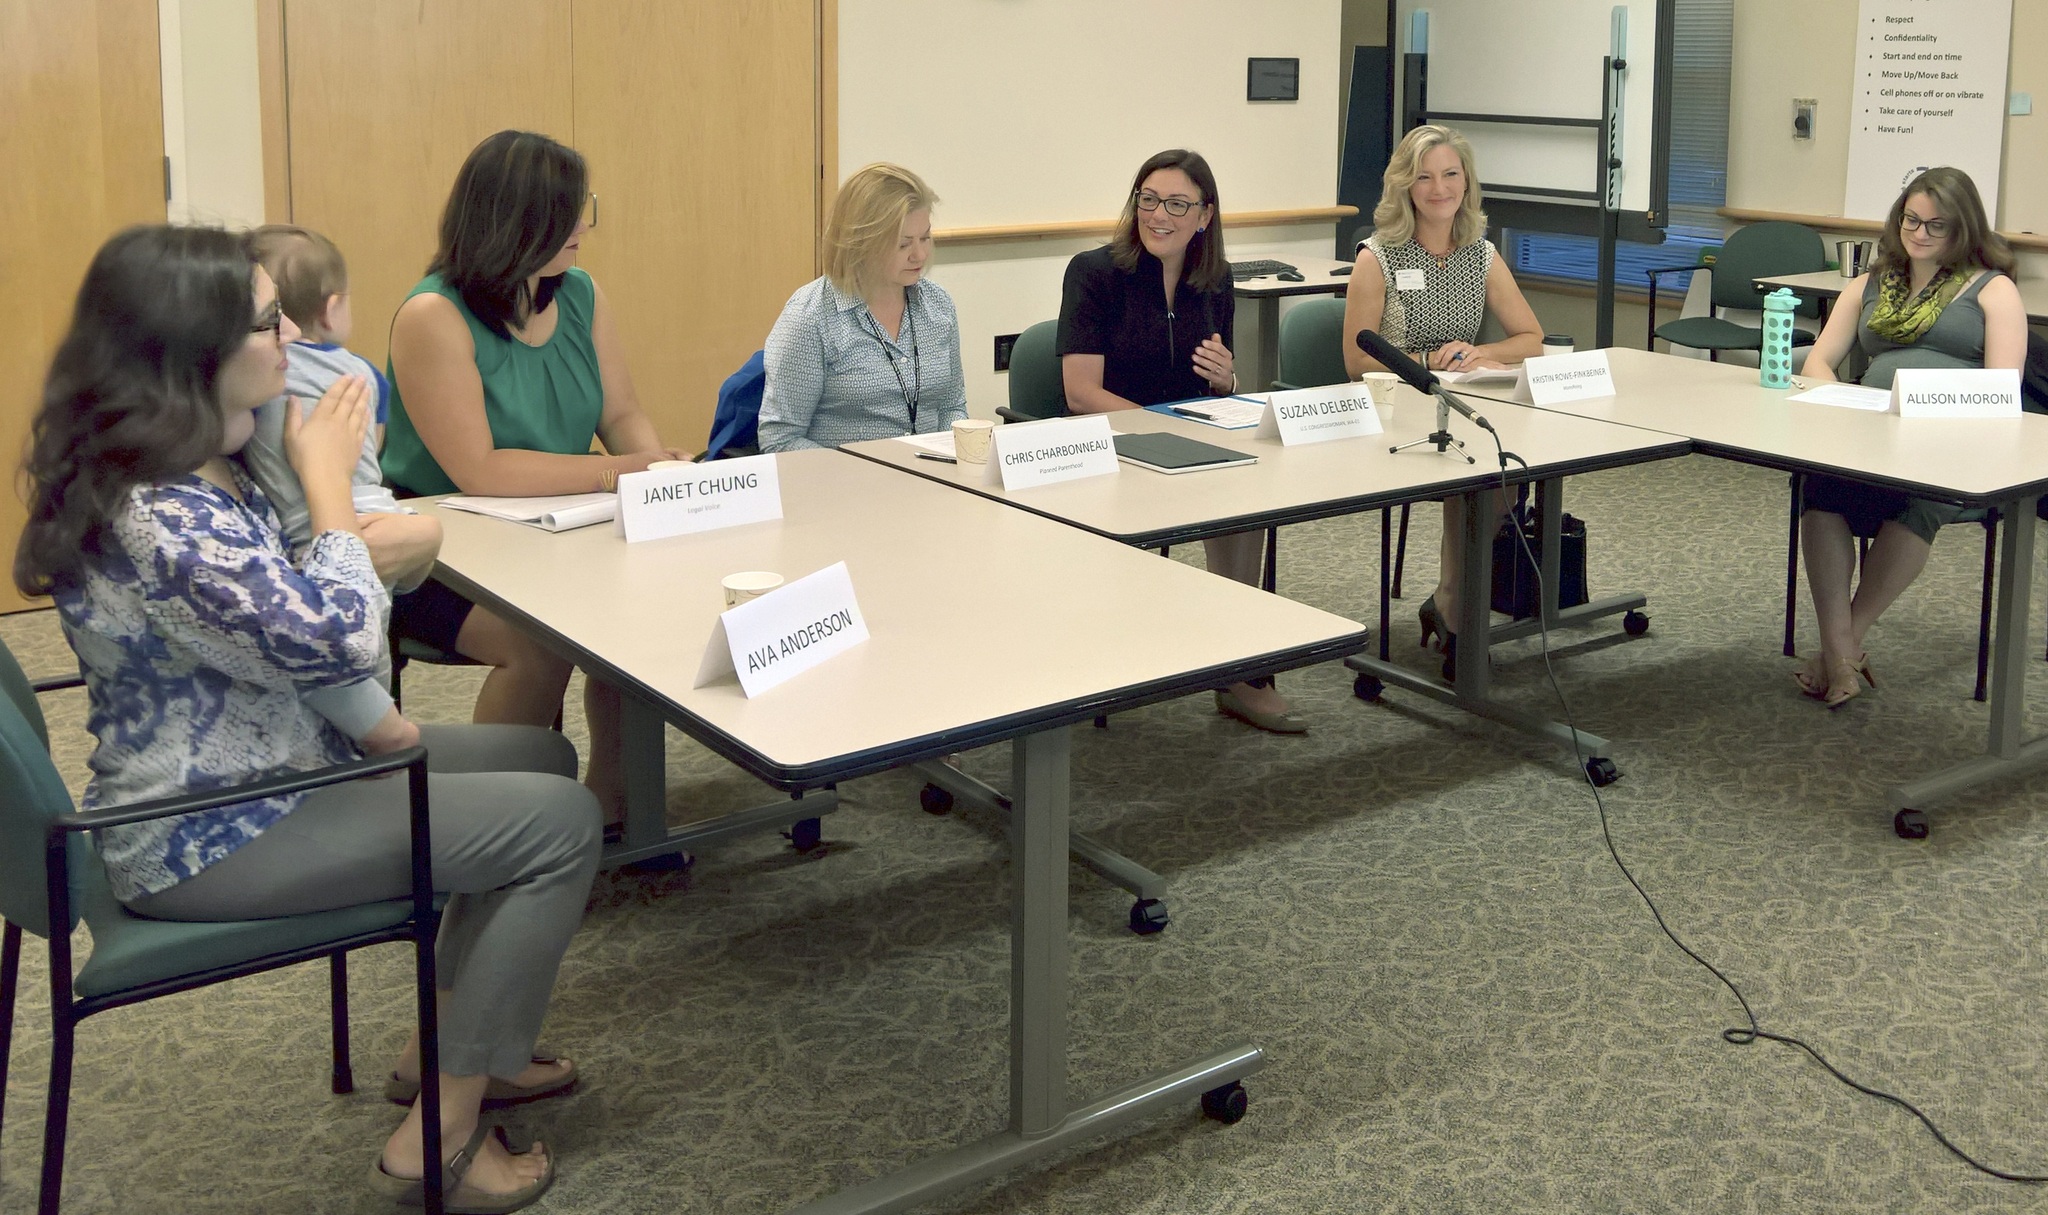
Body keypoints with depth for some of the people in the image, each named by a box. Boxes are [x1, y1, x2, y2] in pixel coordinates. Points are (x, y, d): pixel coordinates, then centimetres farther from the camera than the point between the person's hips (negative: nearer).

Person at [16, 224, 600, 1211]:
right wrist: (324, 476, -14)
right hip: (209, 837, -10)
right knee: (561, 821, -13)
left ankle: (451, 1038, 24)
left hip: (265, 769, 10)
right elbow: (342, 638, -24)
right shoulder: (157, 519, -30)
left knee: (541, 757, 14)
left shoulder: (197, 465, 2)